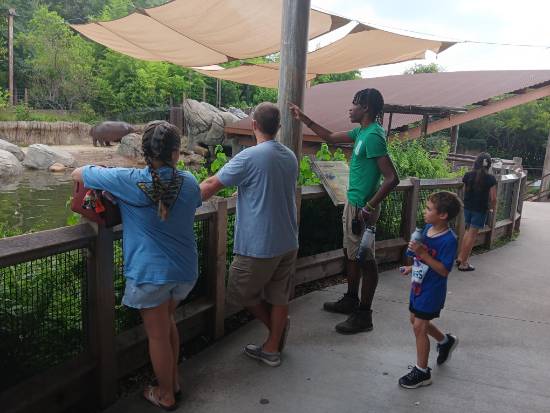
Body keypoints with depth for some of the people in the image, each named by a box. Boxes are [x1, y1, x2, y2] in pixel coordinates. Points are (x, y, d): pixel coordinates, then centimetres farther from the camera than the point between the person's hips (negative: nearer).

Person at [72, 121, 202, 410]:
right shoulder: (189, 183, -5)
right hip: (186, 270, 5)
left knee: (158, 335, 13)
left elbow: (78, 174, 0)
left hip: (151, 272, -4)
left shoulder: (128, 181, -14)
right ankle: (174, 381, 41)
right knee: (167, 321, 27)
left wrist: (99, 174, 19)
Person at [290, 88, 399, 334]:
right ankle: (351, 300, 35)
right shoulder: (362, 131, 9)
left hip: (361, 208, -10)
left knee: (364, 259, 0)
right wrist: (303, 119, 20)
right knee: (351, 254, 19)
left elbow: (392, 178, -26)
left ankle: (364, 315, 12)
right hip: (353, 203, 10)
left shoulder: (373, 136, -21)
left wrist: (369, 207, -25)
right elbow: (331, 137, 23)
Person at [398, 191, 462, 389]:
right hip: (419, 285, 9)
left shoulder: (449, 240, -25)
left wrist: (422, 253, -33)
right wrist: (412, 267, 17)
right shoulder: (427, 228, 0)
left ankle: (422, 372, 15)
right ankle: (446, 341, 47)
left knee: (419, 327, -2)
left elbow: (444, 270, -26)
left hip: (432, 291, -8)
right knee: (416, 320, 22)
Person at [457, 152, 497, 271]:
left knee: (468, 231, 21)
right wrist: (492, 209, 7)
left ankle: (460, 257, 24)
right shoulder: (490, 179, -11)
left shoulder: (468, 175, -3)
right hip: (481, 209, -4)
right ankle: (464, 263, 9)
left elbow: (465, 191, 5)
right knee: (472, 235, 3)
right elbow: (493, 198, -9)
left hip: (467, 207, 4)